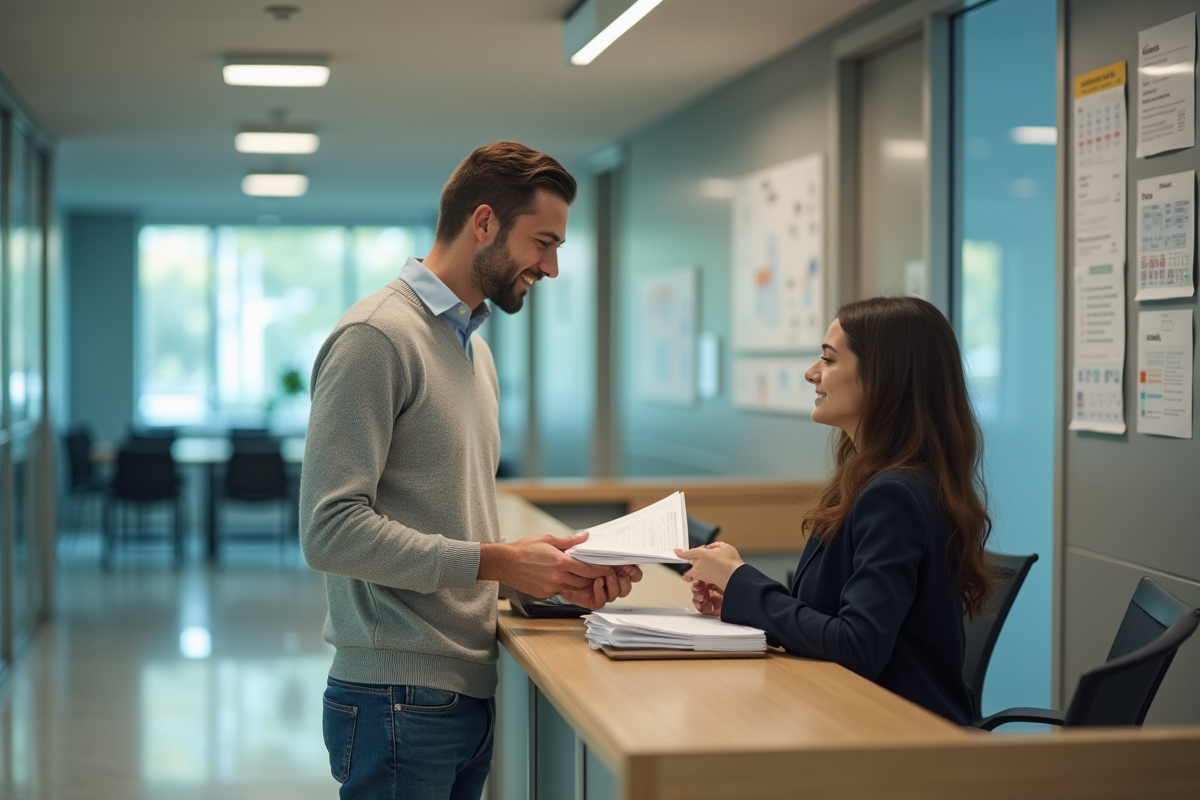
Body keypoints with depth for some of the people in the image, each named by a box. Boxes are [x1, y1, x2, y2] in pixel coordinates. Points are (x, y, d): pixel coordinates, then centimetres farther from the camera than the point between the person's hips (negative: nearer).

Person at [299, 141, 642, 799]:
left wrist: (558, 575, 2)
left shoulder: (474, 348, 17)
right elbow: (331, 529, -21)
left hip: (469, 692, 9)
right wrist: (498, 562, -20)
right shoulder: (376, 337, -13)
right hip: (400, 699, -9)